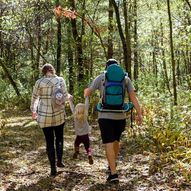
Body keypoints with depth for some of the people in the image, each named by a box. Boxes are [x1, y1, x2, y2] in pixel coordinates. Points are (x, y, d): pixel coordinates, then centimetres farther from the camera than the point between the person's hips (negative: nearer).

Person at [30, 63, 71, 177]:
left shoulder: (39, 82, -5)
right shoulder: (60, 80, -4)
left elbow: (34, 98, 5)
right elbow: (65, 97, -5)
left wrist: (33, 110, 22)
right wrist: (68, 96, 18)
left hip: (44, 116, 0)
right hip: (59, 115, 0)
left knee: (49, 141, 8)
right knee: (59, 138, 23)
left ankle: (53, 168, 9)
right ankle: (59, 161, 15)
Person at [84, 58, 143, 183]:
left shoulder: (100, 78, 2)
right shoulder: (125, 78, 6)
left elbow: (88, 93, 8)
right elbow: (133, 96, 0)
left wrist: (85, 92, 32)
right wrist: (139, 114, 0)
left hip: (105, 115, -3)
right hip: (120, 115, 3)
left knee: (109, 144, -3)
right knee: (116, 140, 23)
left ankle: (113, 174, -9)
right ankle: (113, 163, 43)